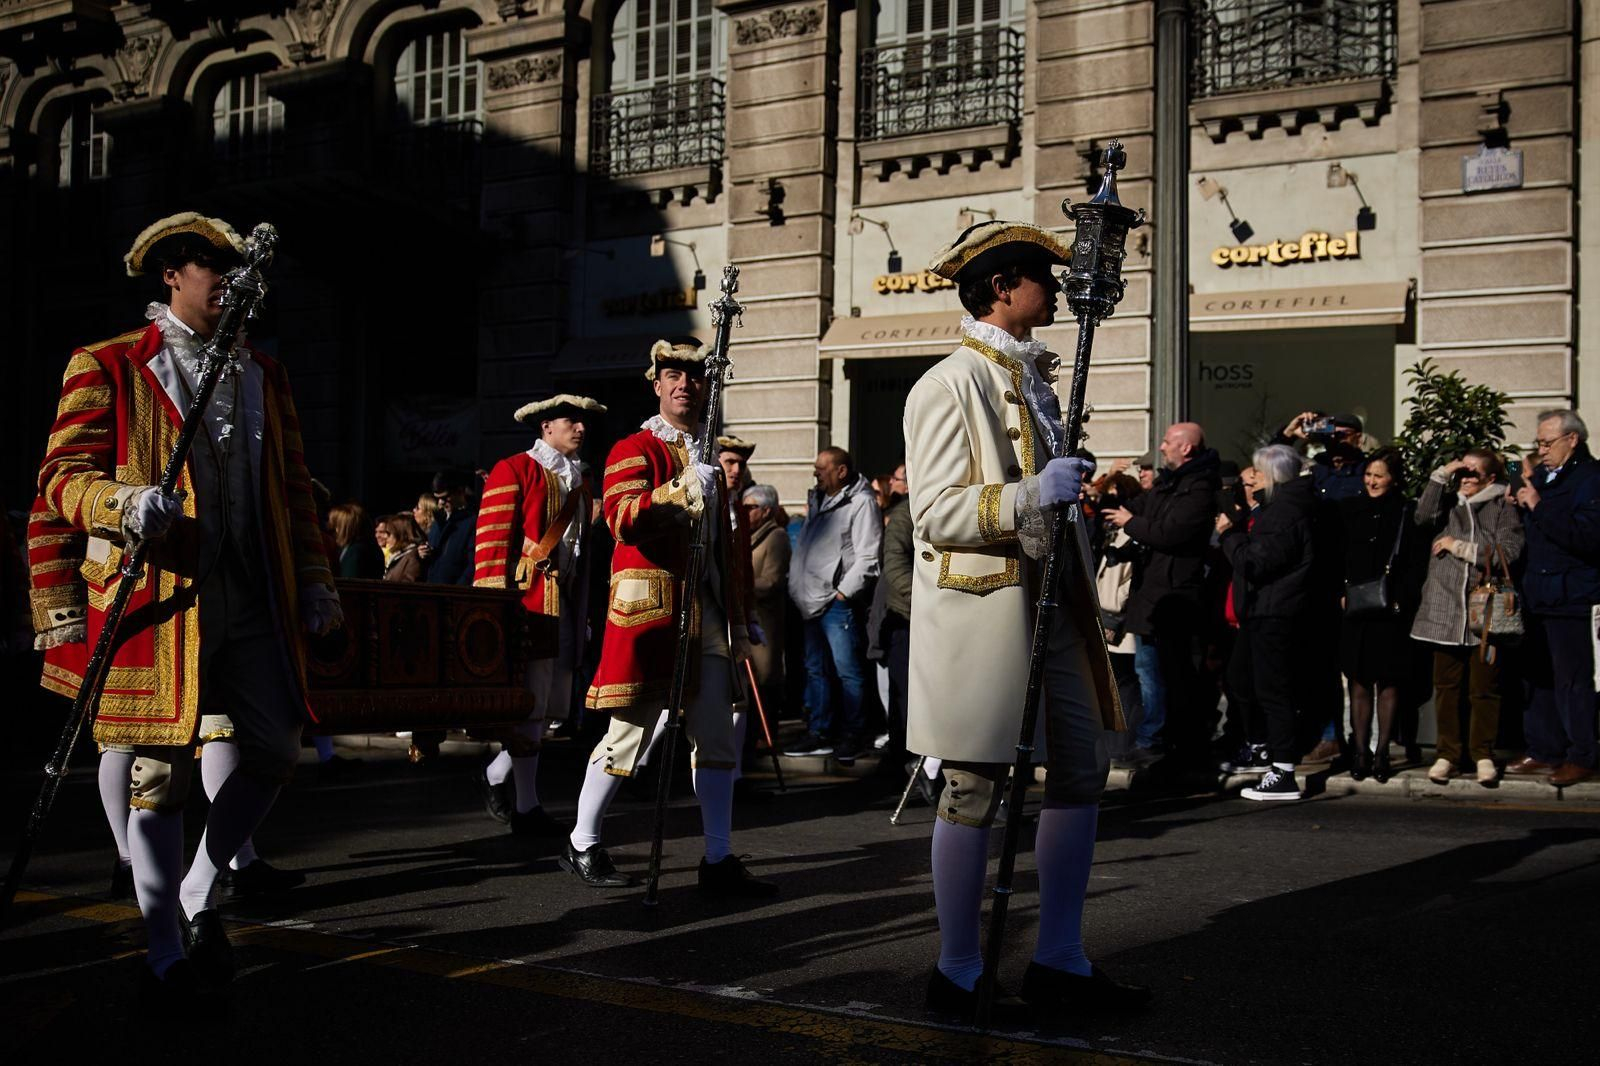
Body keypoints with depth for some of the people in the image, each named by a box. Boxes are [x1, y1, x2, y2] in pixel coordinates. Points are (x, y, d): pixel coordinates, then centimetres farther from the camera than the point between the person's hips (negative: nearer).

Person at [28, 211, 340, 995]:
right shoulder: (107, 367, 1)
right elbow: (61, 478, -4)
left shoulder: (264, 375, 18)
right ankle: (165, 950, 8)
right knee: (162, 769, -1)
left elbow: (292, 487, 19)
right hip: (160, 595, -5)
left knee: (275, 747, 4)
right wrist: (125, 503, -25)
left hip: (253, 594, 5)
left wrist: (314, 579, 11)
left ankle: (199, 899, 24)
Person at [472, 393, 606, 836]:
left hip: (566, 605, 8)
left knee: (549, 708, 10)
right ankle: (526, 807, 1)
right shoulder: (513, 471, -3)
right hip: (527, 605, -8)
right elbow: (492, 541, -9)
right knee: (528, 707, -5)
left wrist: (584, 614, 19)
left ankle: (497, 775, 28)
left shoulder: (581, 480, 19)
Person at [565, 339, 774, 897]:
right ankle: (582, 846, 13)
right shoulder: (634, 450, 1)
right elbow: (622, 518, -18)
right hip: (649, 608, -6)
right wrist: (680, 491, -33)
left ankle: (719, 860, 5)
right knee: (630, 731, -1)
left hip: (708, 611, 6)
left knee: (716, 737, 2)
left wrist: (740, 620, 18)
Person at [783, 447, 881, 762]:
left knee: (848, 671, -5)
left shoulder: (861, 503, -9)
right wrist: (798, 587, 15)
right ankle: (819, 733, 20)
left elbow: (867, 558, -13)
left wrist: (842, 592, -15)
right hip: (814, 601, 9)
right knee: (816, 670, 13)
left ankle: (851, 736, 2)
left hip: (839, 603, -9)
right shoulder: (819, 501, 17)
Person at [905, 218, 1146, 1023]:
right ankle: (957, 975, 10)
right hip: (979, 610, -9)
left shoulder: (1032, 378, 17)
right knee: (975, 790, -2)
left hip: (1048, 602, 9)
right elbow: (936, 512, -17)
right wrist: (1033, 495, -27)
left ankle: (1060, 963, 19)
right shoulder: (950, 384, -11)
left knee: (1082, 771, 9)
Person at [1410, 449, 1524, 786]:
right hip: (1445, 610, 2)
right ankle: (1446, 753, 12)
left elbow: (1508, 553, -6)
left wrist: (1459, 546, -5)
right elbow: (1424, 516, -6)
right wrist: (1441, 475, -6)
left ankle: (1483, 754, 8)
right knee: (1446, 686, 5)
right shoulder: (1447, 502, 15)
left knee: (1484, 687, -1)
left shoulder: (1502, 508, 6)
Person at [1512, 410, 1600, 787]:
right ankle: (1544, 751, 21)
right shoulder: (1540, 475, 15)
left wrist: (1539, 507, -22)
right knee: (1539, 677, 12)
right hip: (1537, 595, 8)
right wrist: (1520, 505, 5)